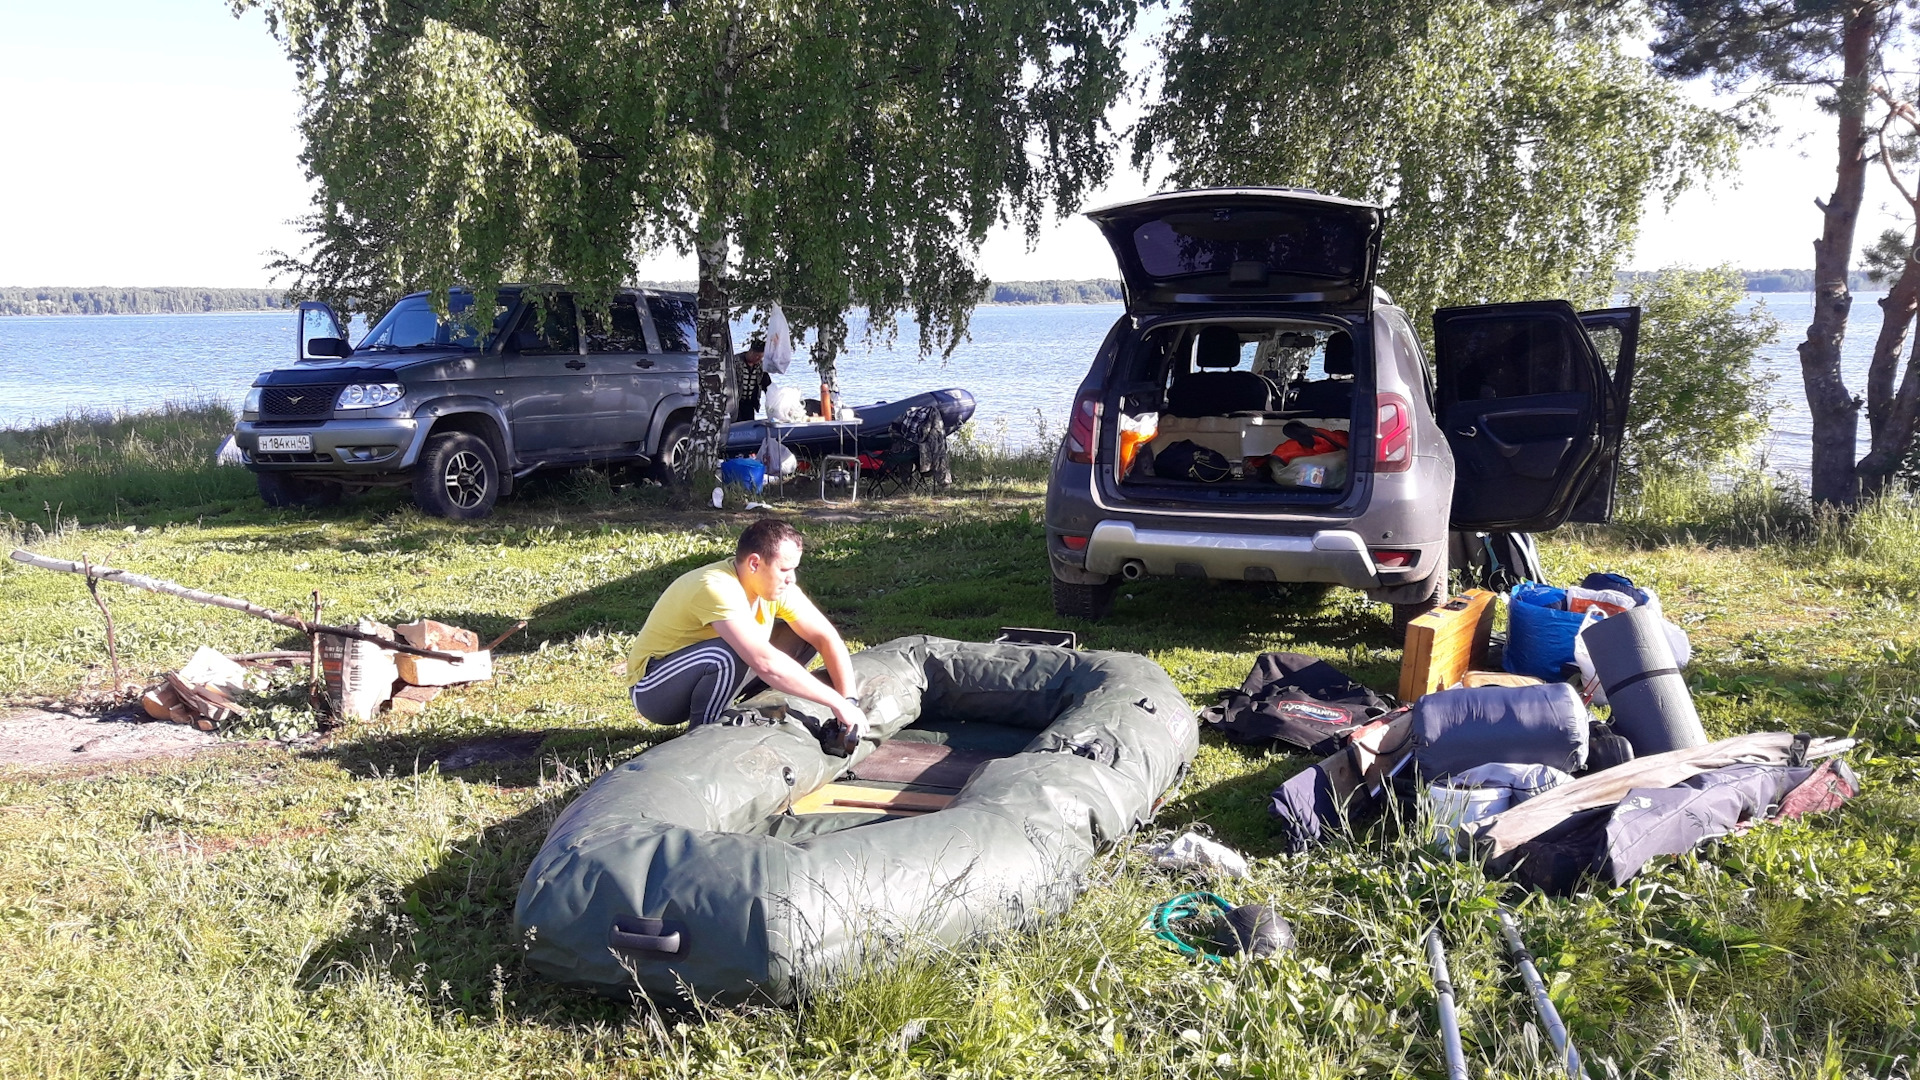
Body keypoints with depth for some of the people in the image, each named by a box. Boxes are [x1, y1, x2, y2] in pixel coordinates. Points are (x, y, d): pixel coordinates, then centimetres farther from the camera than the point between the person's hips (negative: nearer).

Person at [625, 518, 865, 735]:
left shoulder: (777, 587, -9)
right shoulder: (718, 589, -33)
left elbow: (826, 637, -7)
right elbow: (765, 662, -42)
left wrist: (849, 700, -21)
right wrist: (837, 703, -39)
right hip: (654, 692, -8)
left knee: (804, 636, -3)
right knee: (731, 654, -38)